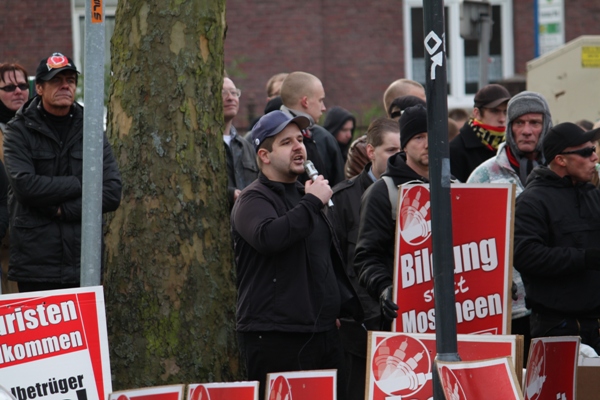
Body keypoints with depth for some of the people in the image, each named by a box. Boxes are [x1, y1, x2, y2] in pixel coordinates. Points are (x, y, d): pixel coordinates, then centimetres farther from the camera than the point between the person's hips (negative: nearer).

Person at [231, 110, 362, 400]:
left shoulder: (305, 195, 22)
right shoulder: (254, 199, -6)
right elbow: (268, 237, -30)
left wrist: (354, 308, 25)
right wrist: (312, 203, -19)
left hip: (323, 332, 8)